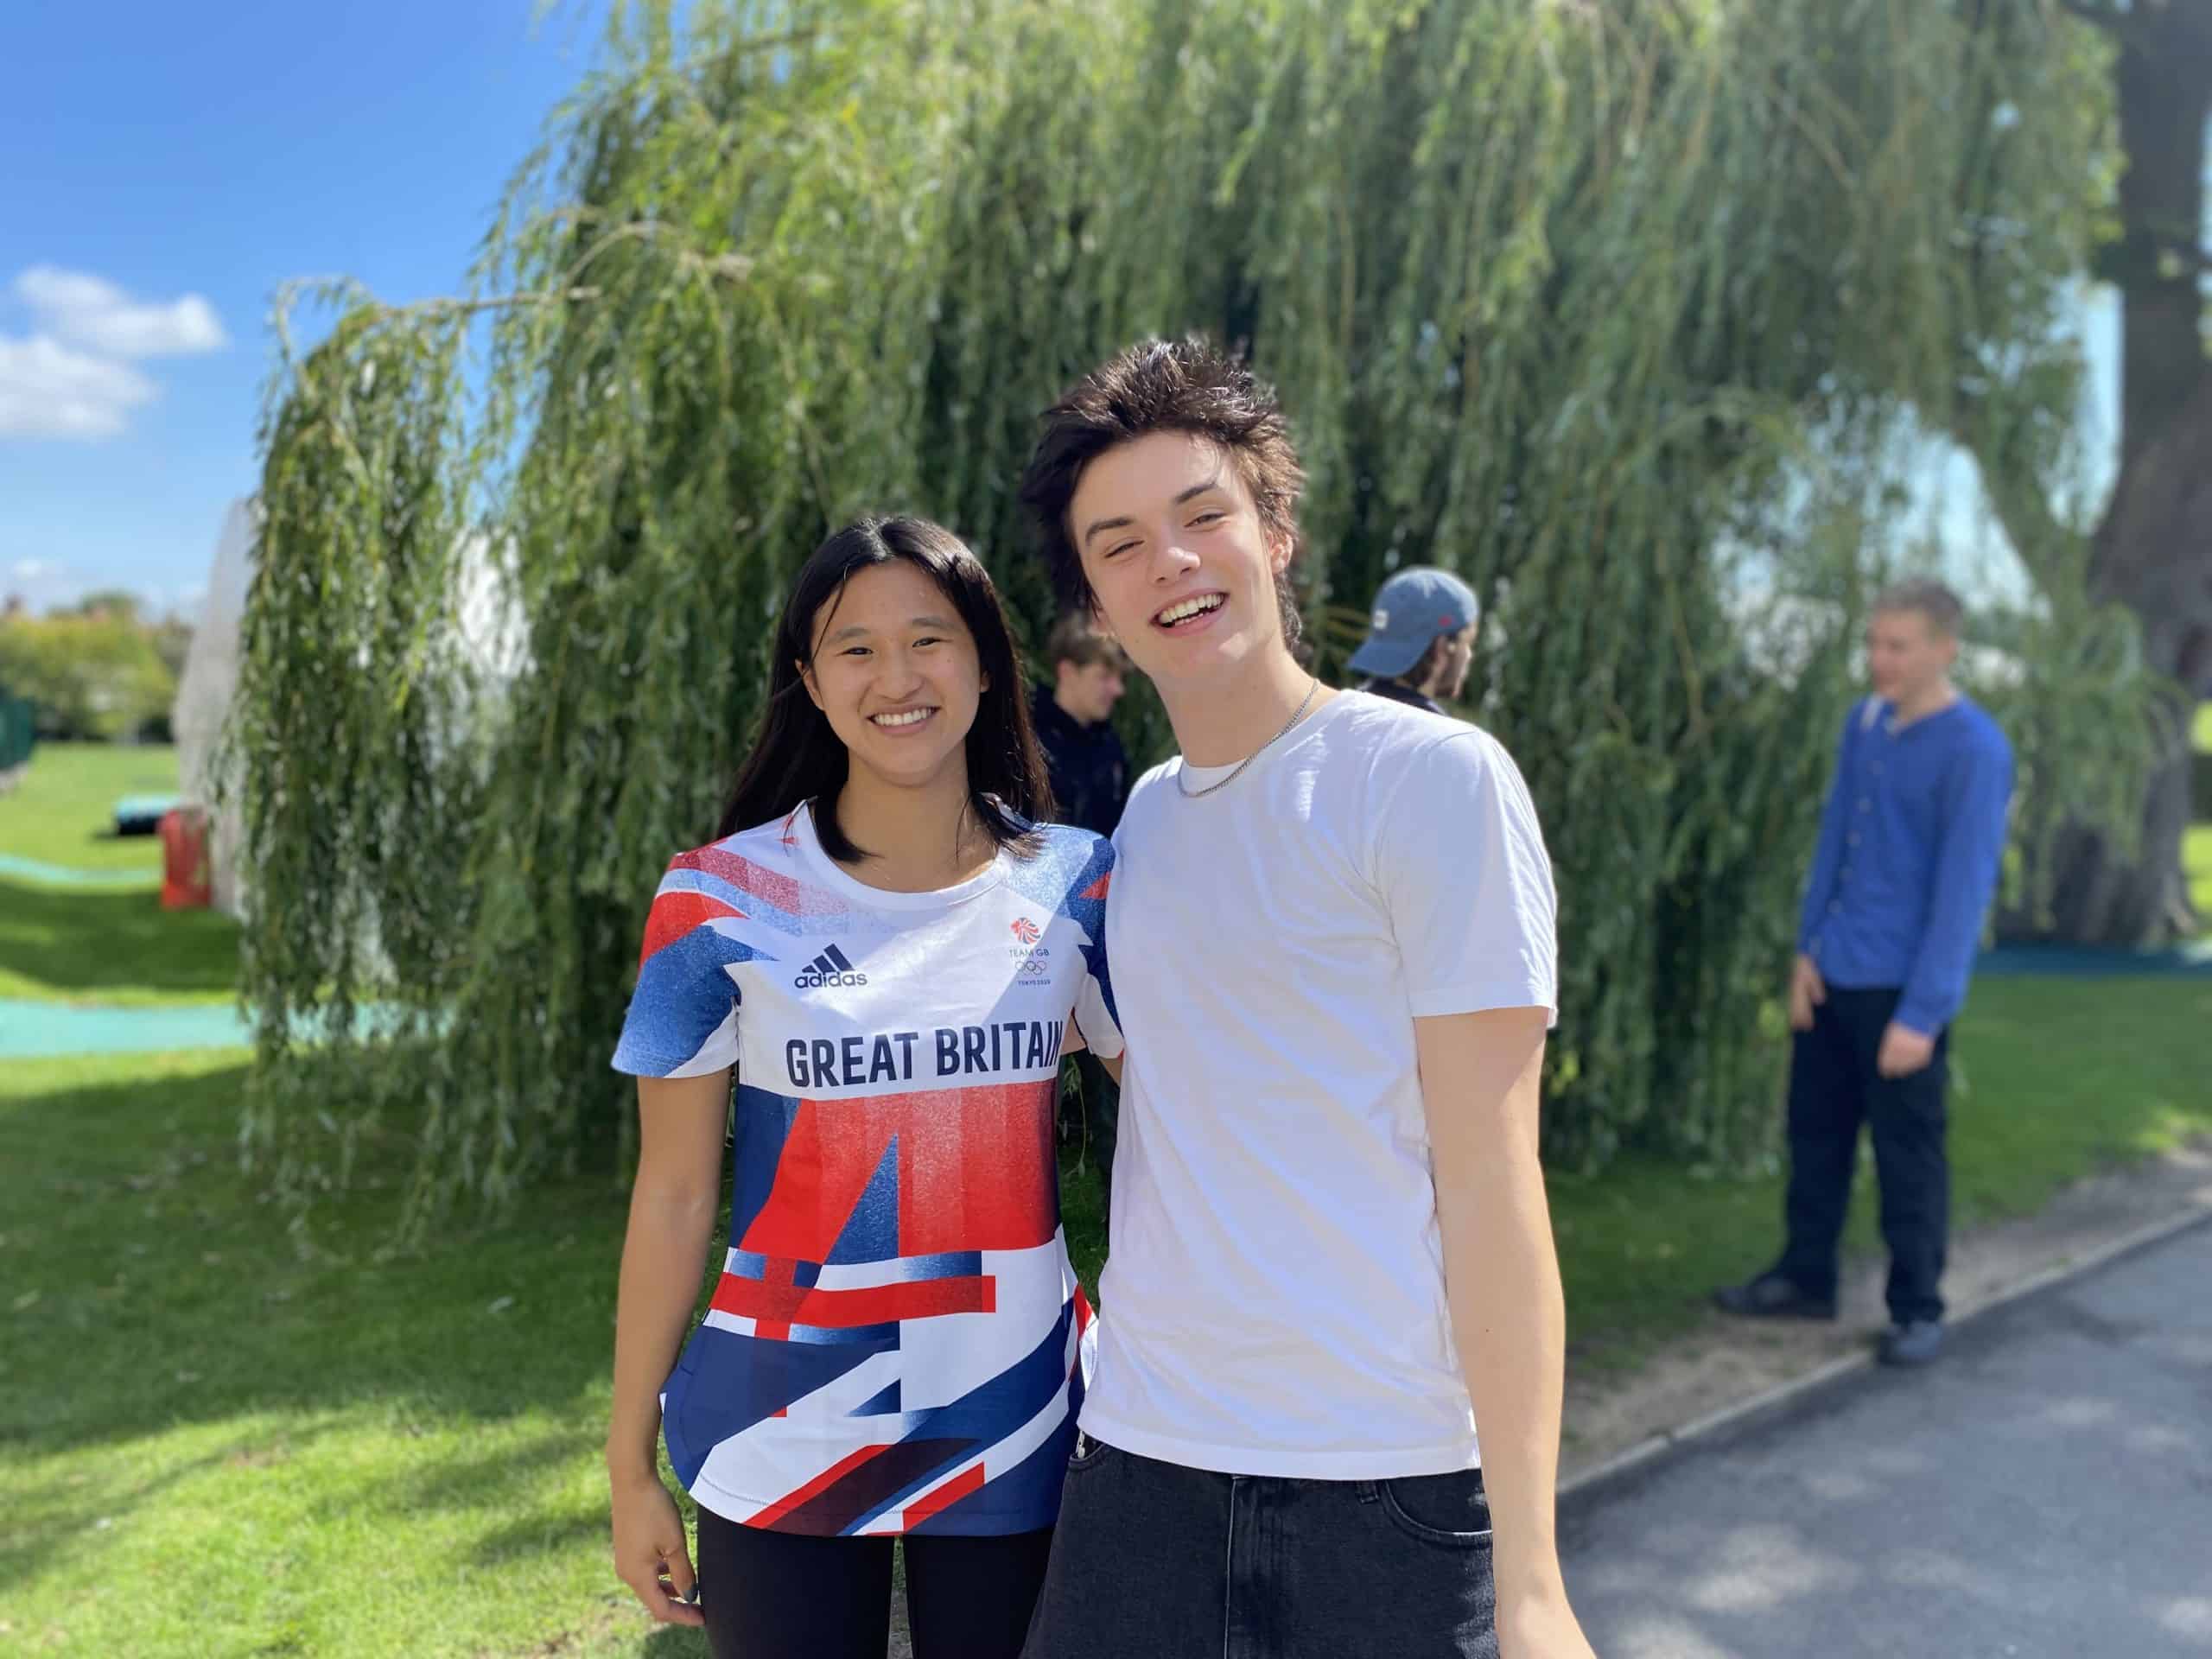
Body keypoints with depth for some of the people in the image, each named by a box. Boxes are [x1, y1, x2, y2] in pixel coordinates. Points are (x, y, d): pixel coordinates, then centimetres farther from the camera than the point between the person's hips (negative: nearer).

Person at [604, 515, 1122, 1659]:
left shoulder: (1077, 887, -3)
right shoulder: (723, 901, -7)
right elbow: (673, 1196, -2)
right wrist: (630, 1467, 1)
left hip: (1015, 1438, 2)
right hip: (782, 1446, -1)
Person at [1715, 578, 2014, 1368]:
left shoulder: (1975, 752, -16)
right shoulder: (1863, 723, 4)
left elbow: (1963, 891, -17)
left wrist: (1922, 1013, -18)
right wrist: (1807, 948, 5)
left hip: (1903, 989, -6)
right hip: (1832, 974, 6)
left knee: (1908, 1155, 5)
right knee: (1815, 1130, 16)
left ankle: (1918, 1308, 22)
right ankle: (1805, 1277, 32)